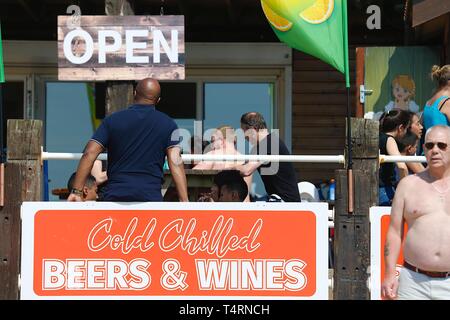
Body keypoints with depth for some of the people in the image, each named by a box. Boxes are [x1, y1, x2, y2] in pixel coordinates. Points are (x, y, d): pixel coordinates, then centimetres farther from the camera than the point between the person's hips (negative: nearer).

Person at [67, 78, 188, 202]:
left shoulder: (113, 120, 6)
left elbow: (89, 154, -2)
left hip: (114, 195, 1)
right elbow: (176, 163, -5)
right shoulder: (168, 124, 4)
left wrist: (76, 191, -1)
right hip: (151, 196, -1)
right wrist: (184, 201, -8)